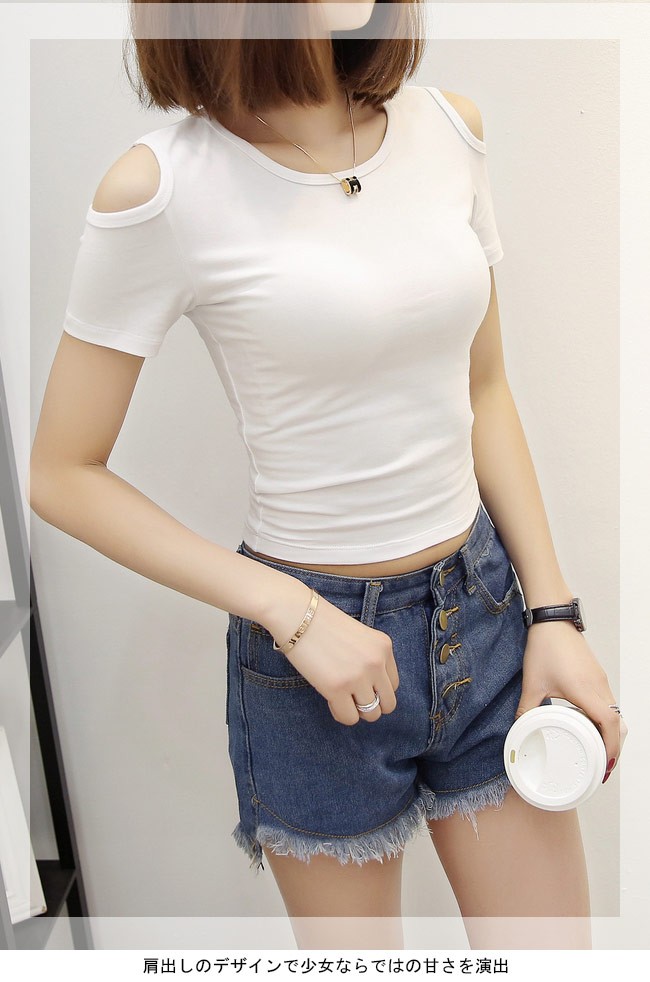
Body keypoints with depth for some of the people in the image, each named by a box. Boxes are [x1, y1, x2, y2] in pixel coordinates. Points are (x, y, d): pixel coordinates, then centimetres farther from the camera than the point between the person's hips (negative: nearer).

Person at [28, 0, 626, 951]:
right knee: (352, 938, 16)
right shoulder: (164, 186, -15)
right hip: (318, 631, -4)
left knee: (553, 949, 16)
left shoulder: (450, 125, 0)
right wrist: (294, 615, -15)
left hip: (487, 607, 5)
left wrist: (555, 613, 3)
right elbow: (63, 476, -9)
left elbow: (485, 390, 7)